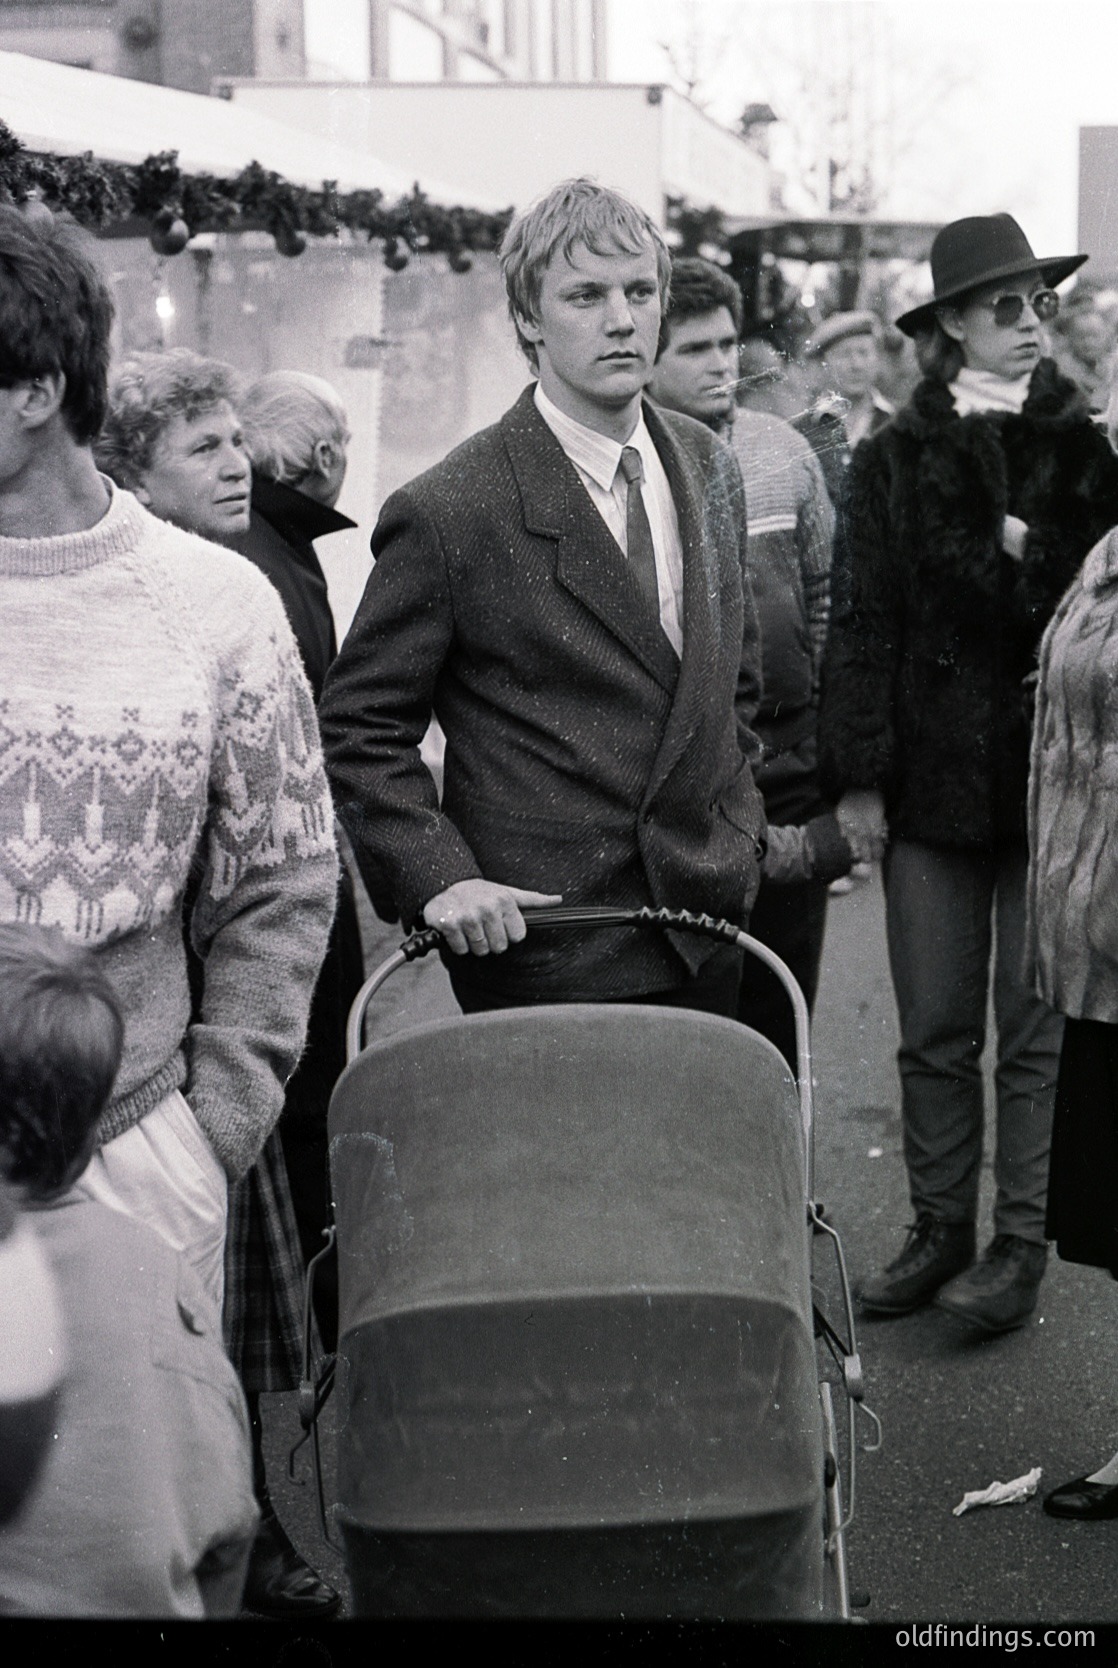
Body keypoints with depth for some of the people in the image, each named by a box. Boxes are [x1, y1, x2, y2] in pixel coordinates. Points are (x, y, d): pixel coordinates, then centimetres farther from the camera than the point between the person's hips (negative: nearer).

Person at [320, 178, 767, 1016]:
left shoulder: (708, 466, 8)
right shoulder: (449, 513, -11)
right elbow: (358, 726, -6)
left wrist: (737, 823, 13)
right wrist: (437, 874, -16)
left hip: (704, 933, 6)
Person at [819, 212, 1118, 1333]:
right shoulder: (893, 460, 4)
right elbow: (861, 622, 2)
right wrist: (858, 774, -2)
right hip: (934, 779, 1)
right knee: (934, 1030, 9)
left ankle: (1022, 1245, 15)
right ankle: (941, 1229, 21)